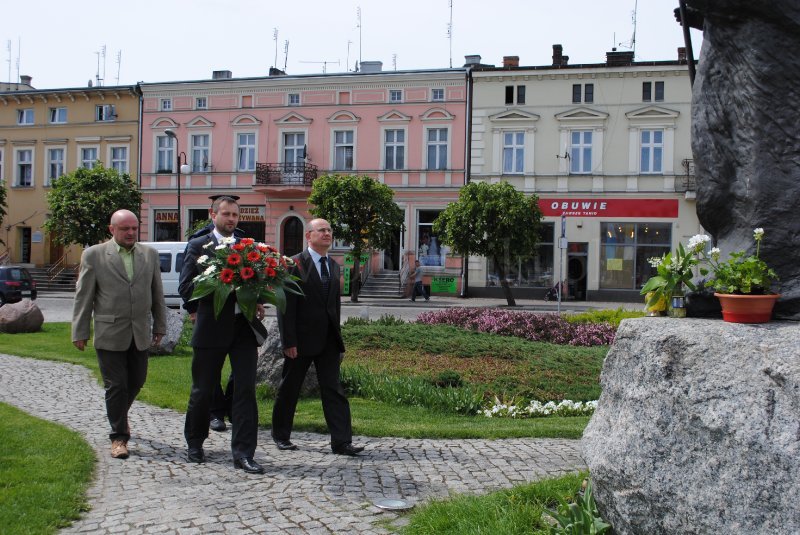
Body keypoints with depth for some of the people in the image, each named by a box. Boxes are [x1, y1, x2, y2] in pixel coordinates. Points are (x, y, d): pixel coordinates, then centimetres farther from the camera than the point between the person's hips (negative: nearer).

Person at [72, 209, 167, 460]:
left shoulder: (150, 254, 7)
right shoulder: (94, 255, -3)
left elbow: (157, 294, 12)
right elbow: (83, 296, -1)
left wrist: (160, 326, 12)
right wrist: (80, 332, -2)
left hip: (140, 334, 4)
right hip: (109, 334, -4)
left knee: (135, 382, 12)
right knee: (116, 385, -1)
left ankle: (120, 416, 41)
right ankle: (119, 436, 11)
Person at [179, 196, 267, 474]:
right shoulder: (198, 246, 0)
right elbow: (186, 288, -8)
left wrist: (258, 303, -4)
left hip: (243, 327, 3)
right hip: (212, 327, -3)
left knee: (246, 389, -3)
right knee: (203, 390, 9)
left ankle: (243, 453, 1)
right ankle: (195, 443, 30)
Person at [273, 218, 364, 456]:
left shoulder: (333, 266, 11)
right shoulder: (295, 264, -8)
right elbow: (286, 305, -11)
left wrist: (337, 337, 11)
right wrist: (288, 341, -16)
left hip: (328, 339, 5)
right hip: (301, 339, -5)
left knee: (333, 390, 0)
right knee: (289, 388, 9)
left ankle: (342, 441, -1)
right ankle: (281, 435, 25)